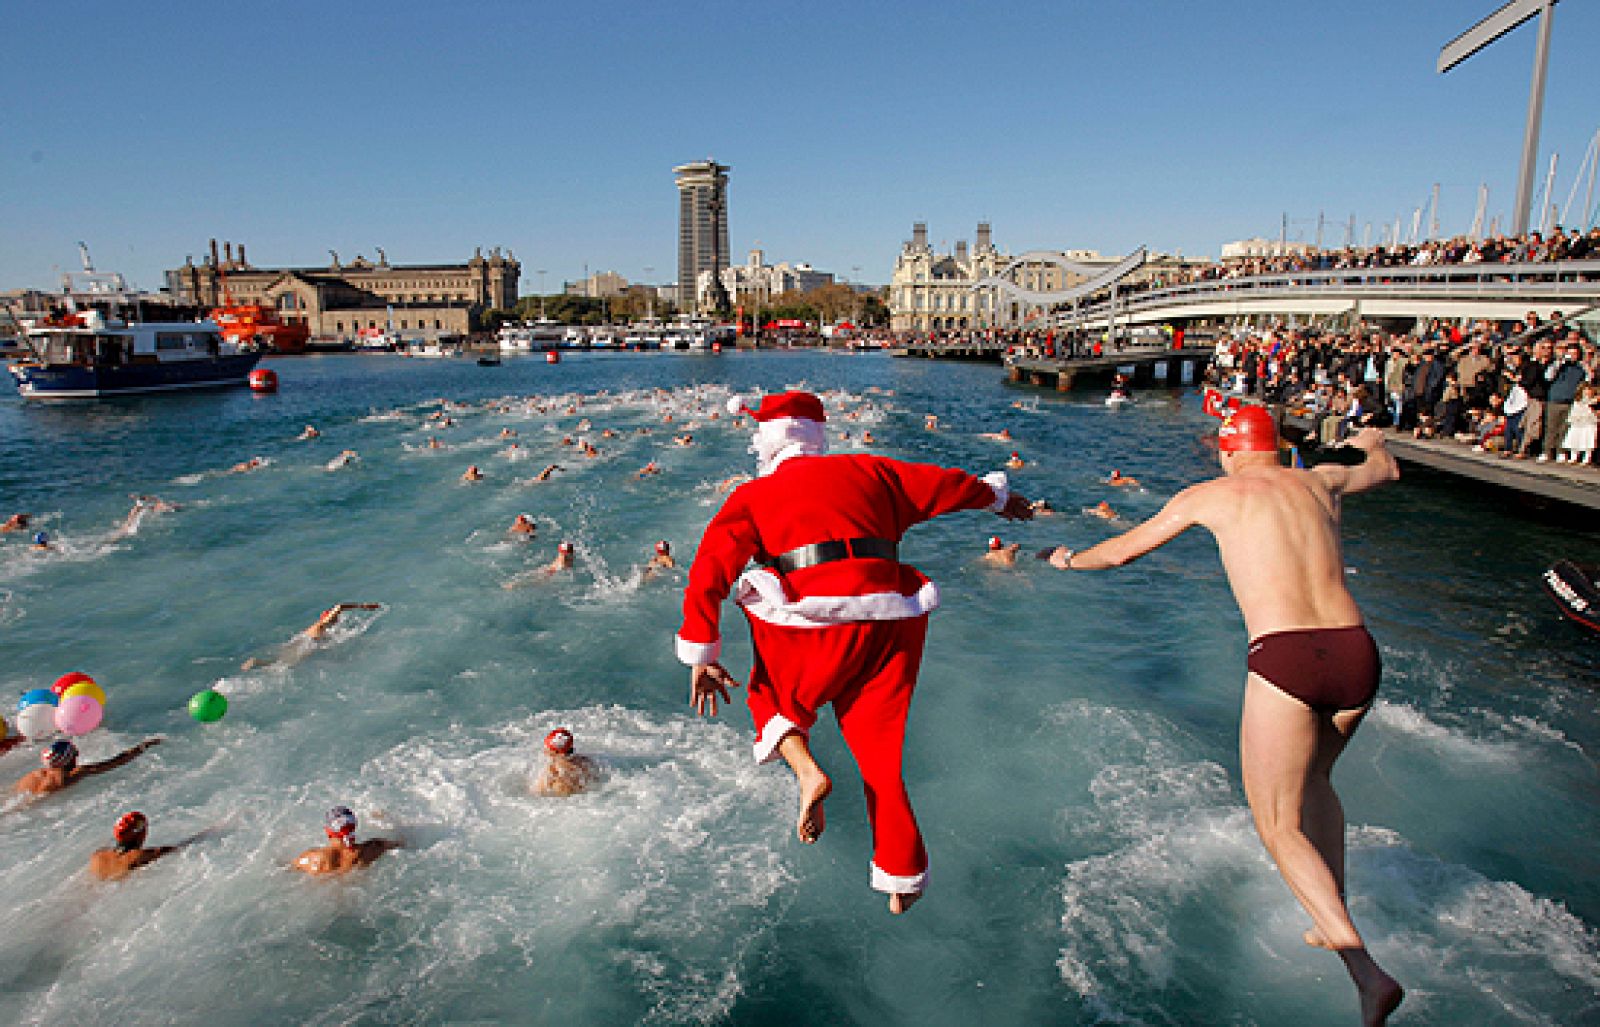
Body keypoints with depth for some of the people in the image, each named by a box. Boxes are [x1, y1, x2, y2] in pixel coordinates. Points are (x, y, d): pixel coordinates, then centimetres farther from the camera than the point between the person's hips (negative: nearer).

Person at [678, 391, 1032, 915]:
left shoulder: (752, 496, 12)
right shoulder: (867, 472, 19)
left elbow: (708, 574, 2)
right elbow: (946, 484, 30)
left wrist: (701, 656, 2)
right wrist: (996, 496, 48)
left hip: (809, 623, -3)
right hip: (888, 620, 3)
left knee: (772, 699, 27)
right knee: (880, 748, 17)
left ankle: (805, 770, -1)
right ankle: (902, 880, 22)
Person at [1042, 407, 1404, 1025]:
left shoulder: (1210, 494, 9)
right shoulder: (1322, 480, 20)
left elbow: (1123, 551, 19)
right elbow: (1387, 470, 44)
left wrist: (1070, 560, 39)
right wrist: (1371, 440, 67)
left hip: (1283, 658, -6)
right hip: (1358, 653, 6)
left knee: (1279, 825, 6)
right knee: (1314, 778, 31)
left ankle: (1366, 971, -9)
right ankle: (1334, 923, 41)